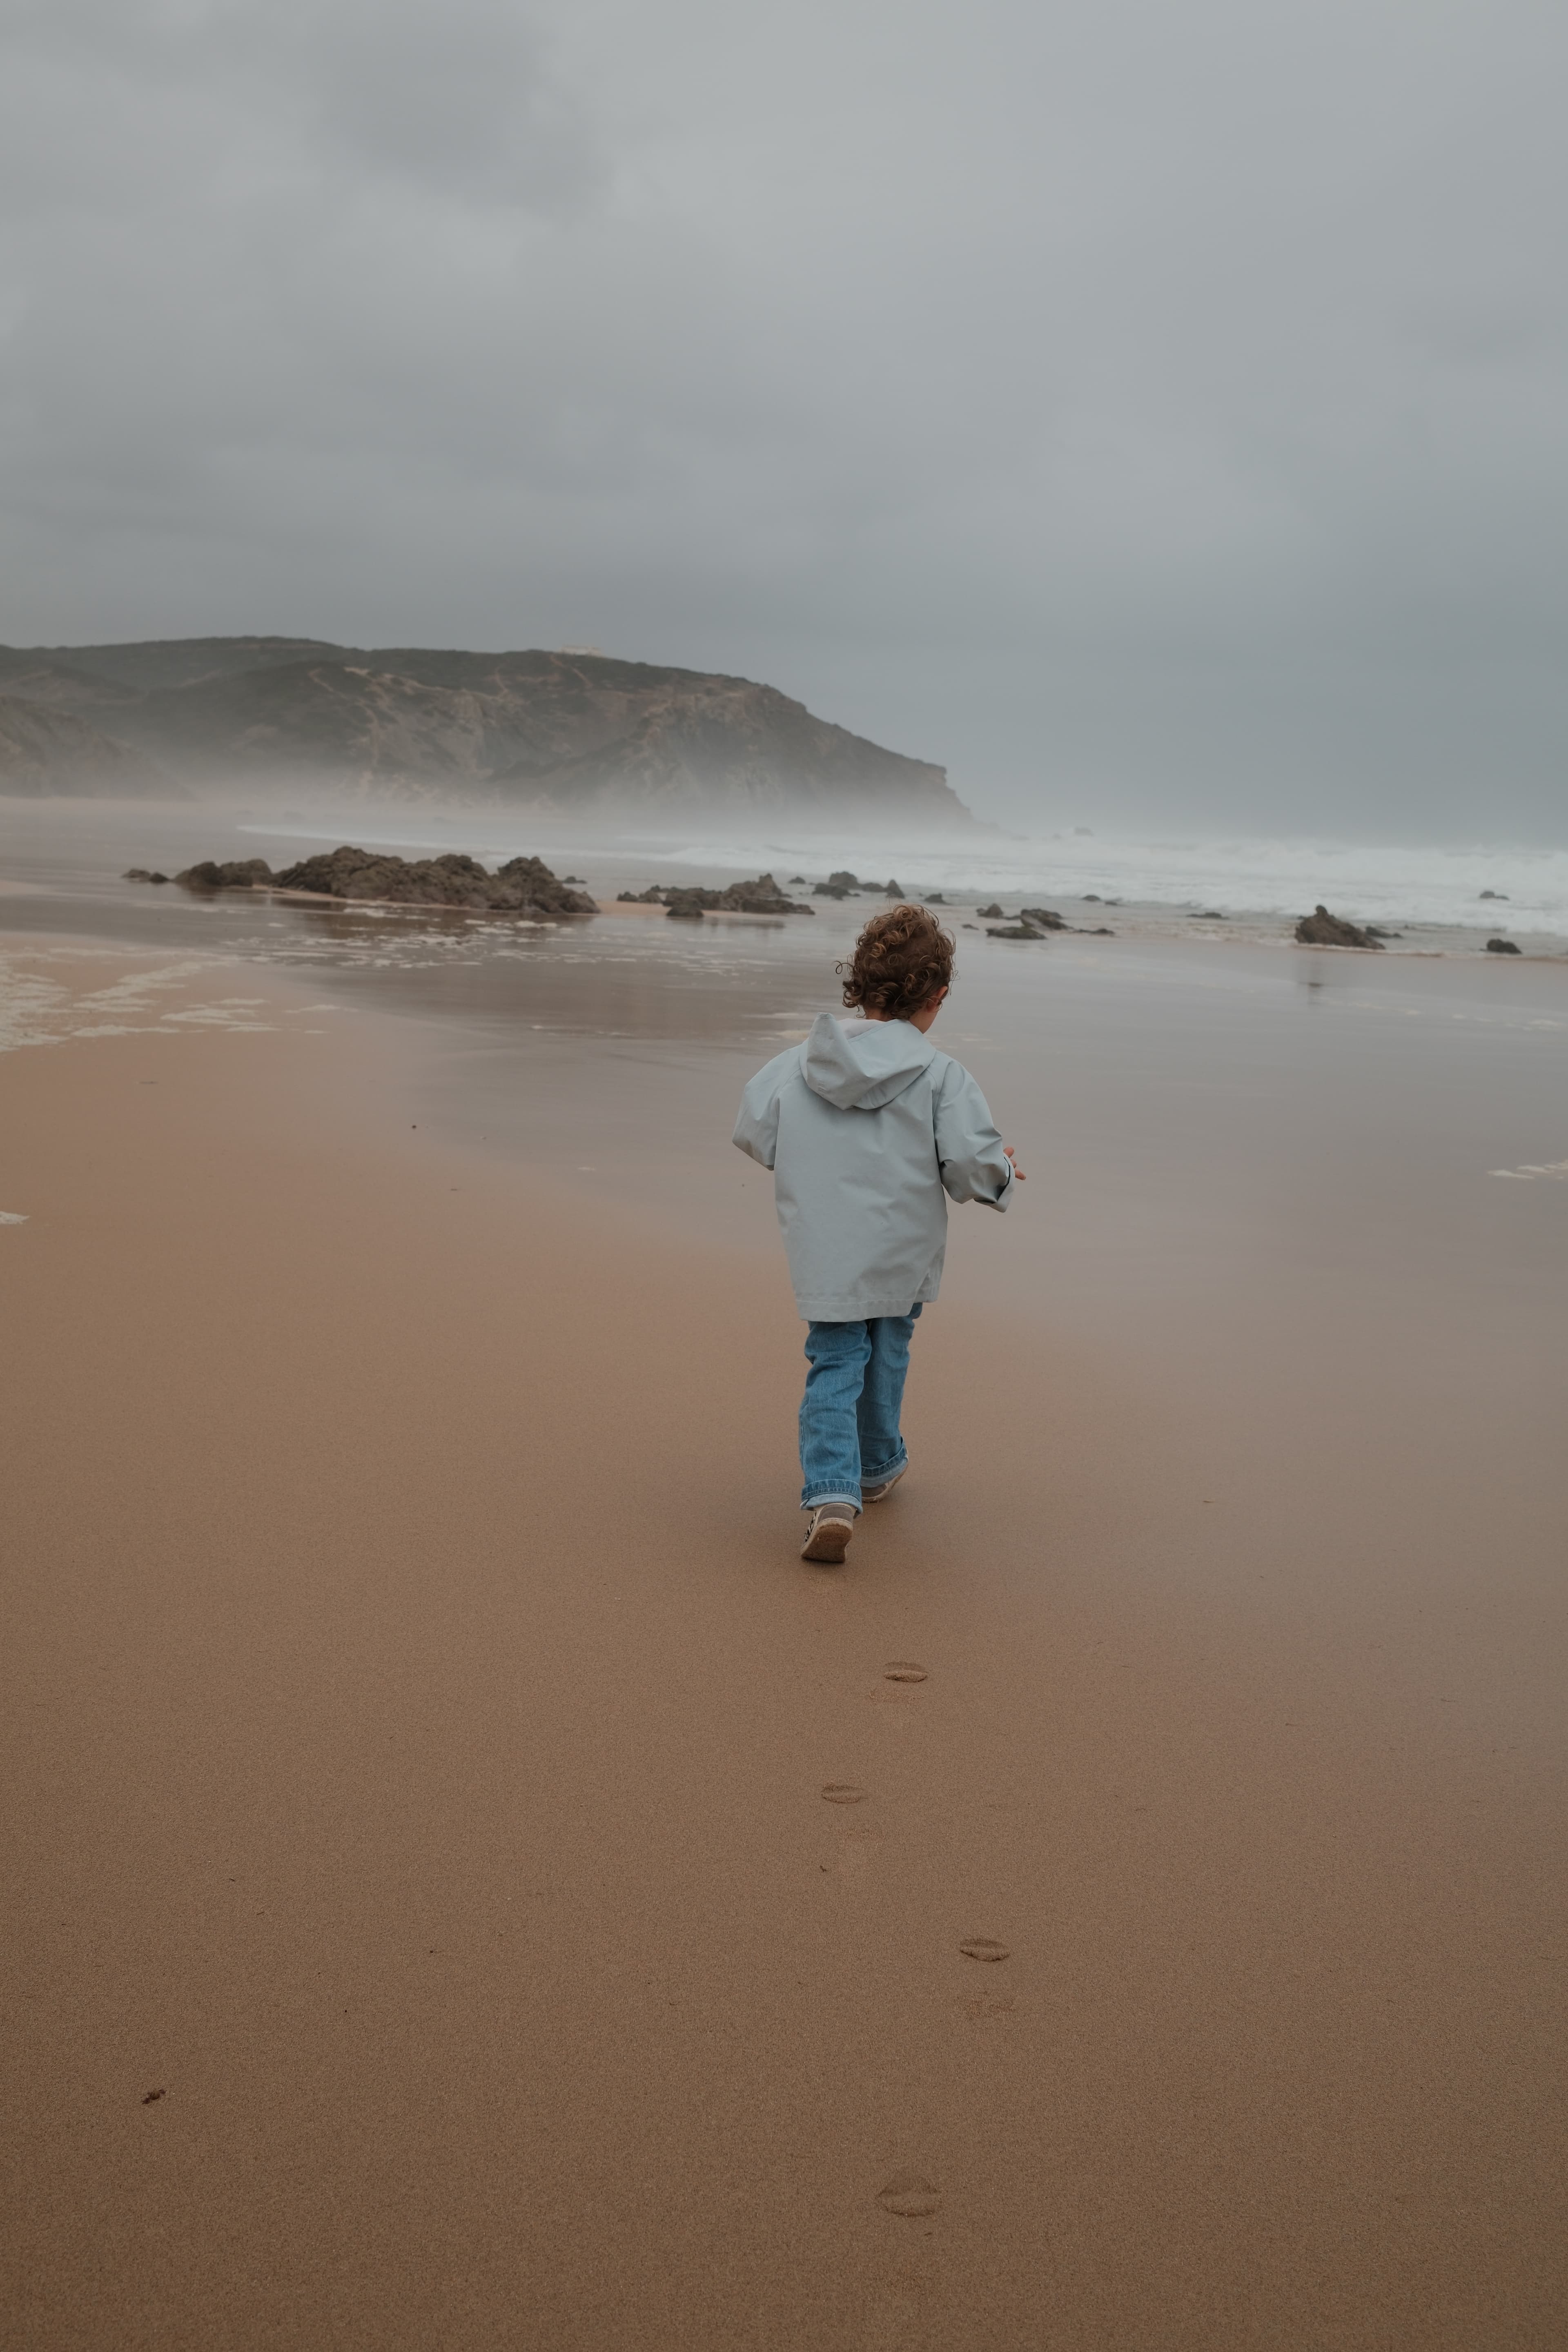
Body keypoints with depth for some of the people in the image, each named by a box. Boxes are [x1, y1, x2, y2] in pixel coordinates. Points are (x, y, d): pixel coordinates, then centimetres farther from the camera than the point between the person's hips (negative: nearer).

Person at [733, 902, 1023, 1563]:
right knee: (886, 1357, 22)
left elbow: (754, 1132, 2)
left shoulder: (796, 1065, -5)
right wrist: (1004, 1173, 5)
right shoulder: (941, 1076, -14)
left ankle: (831, 1493, -10)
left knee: (833, 1369, 8)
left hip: (824, 1257, 1)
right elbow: (973, 1163, -17)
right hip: (902, 1259, -1)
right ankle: (878, 1467, 41)